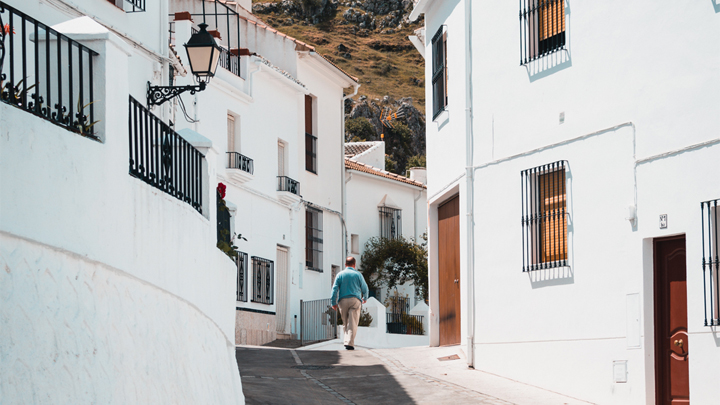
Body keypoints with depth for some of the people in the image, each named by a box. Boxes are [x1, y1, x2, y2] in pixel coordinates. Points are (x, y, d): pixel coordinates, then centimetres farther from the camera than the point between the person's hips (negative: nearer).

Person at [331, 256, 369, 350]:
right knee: (353, 323, -8)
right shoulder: (357, 274, 7)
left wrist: (334, 302, 1)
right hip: (355, 300, -2)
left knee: (346, 323, 14)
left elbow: (335, 289, 0)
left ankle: (347, 340, 14)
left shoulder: (340, 275, 9)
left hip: (343, 300, 2)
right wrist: (365, 298, 33)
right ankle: (349, 343, -18)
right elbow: (365, 288, 14)